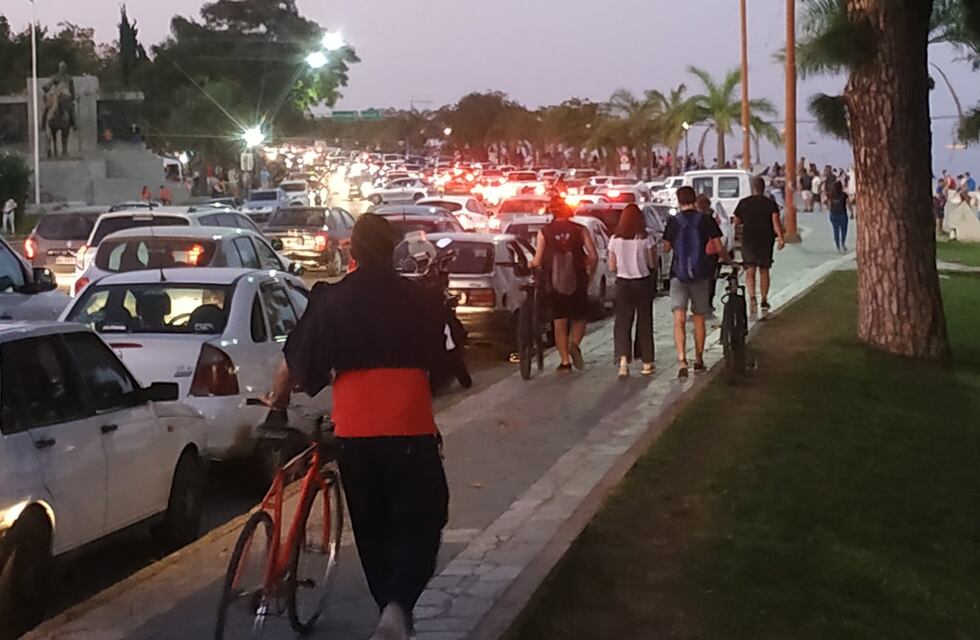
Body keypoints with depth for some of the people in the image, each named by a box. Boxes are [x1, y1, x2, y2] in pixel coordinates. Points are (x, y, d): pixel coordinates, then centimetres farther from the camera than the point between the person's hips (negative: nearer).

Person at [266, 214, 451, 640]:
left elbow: (298, 362, 5)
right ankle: (399, 606, -15)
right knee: (419, 522, 7)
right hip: (410, 429, -1)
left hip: (353, 432, 1)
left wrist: (277, 397, 25)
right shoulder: (420, 300, 2)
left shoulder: (331, 301, 0)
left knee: (371, 529, 17)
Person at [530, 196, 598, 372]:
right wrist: (590, 275, 9)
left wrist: (531, 265, 16)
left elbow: (538, 261, -7)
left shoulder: (544, 232, -2)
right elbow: (593, 255, -6)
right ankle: (575, 344, -13)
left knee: (560, 323, 7)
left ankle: (565, 362, 4)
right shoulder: (579, 230, -1)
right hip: (577, 282, 0)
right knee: (579, 318, 14)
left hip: (555, 284, 0)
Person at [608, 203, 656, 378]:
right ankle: (647, 362, 18)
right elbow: (652, 263, -6)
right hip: (643, 283, 0)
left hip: (623, 283, 1)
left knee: (622, 322, 3)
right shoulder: (645, 239, -9)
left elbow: (612, 267, 0)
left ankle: (623, 359, -18)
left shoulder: (615, 240, -4)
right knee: (644, 322, 11)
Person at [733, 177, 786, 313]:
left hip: (748, 241, -1)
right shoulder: (770, 203, -2)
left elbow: (736, 221, 6)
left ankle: (752, 297, -24)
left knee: (750, 272, -2)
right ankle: (764, 300, 18)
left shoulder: (743, 203, 0)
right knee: (764, 271, 14)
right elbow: (776, 221, -14)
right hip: (766, 241, 1)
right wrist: (781, 238, -18)